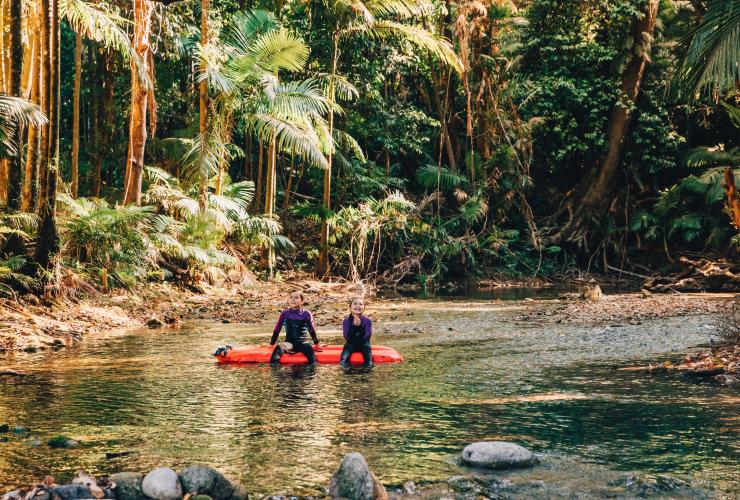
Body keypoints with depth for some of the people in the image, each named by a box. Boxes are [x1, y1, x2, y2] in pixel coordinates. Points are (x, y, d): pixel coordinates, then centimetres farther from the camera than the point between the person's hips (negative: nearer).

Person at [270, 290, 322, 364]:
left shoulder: (306, 314, 0)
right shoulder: (285, 314, 3)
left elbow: (312, 330, 11)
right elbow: (277, 330, 11)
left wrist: (317, 344, 16)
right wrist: (271, 344, 13)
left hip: (302, 342, -1)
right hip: (289, 342, 1)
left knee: (309, 349, -34)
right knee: (279, 348, -32)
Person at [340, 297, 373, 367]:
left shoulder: (367, 321, -4)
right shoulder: (346, 321, -4)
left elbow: (367, 336, -15)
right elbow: (347, 337, -14)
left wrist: (360, 326, -27)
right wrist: (354, 325, -26)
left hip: (363, 343, 0)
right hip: (351, 343, 0)